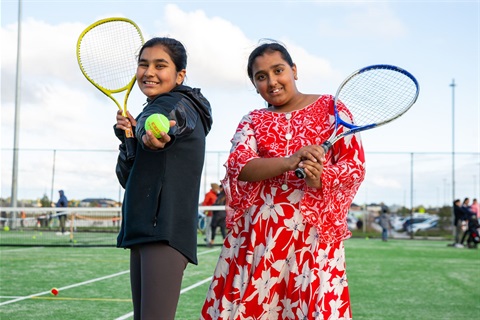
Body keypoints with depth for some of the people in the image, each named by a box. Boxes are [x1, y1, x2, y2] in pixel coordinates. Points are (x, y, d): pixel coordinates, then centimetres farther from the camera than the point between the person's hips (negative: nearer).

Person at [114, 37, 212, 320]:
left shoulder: (179, 103, -5)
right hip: (142, 232, 10)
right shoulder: (152, 108, 22)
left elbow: (158, 120, -33)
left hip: (166, 231, -10)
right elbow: (127, 177, 18)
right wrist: (128, 137, 1)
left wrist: (149, 132, -55)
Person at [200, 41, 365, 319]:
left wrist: (321, 179, -20)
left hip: (314, 231, -2)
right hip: (257, 232, 2)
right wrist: (290, 162, -21)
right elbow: (239, 166, -4)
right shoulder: (252, 122, 15)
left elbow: (355, 166, 1)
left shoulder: (331, 108, 9)